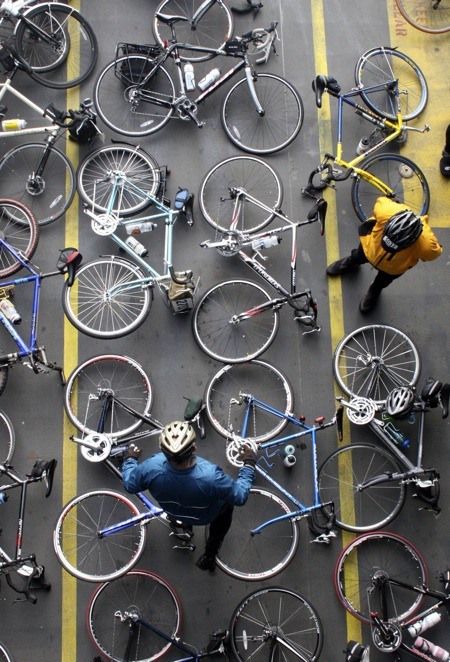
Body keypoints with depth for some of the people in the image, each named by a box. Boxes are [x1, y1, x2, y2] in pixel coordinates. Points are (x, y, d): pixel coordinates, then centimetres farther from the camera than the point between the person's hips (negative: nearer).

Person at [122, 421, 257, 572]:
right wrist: (249, 462, -14)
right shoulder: (211, 477, -45)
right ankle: (209, 556, 36)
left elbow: (129, 484, -15)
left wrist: (130, 458, 4)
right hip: (204, 517, -2)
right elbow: (240, 497, -26)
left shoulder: (152, 467, -39)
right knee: (227, 504, 29)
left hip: (171, 510, 3)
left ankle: (175, 520, 53)